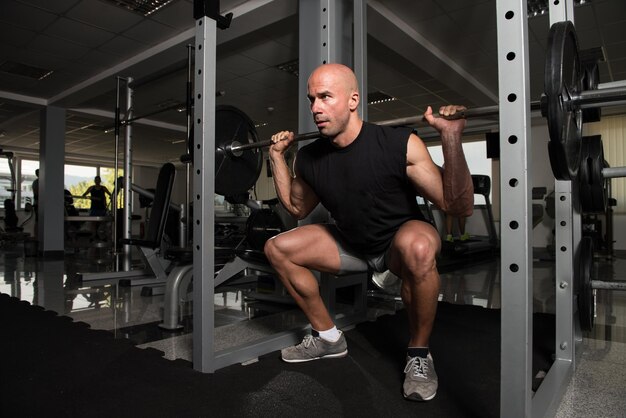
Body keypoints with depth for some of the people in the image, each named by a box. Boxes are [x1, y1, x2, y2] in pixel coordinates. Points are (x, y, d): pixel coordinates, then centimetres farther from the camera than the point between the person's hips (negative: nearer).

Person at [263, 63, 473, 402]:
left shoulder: (400, 145, -24)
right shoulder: (309, 159, -9)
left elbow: (459, 207, -24)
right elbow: (297, 209, 11)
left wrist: (451, 138, -35)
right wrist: (277, 156, 4)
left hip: (400, 239, -5)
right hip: (351, 245, 5)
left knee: (417, 246, -40)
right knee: (277, 248, -5)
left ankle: (419, 353, -12)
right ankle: (328, 338, 11)